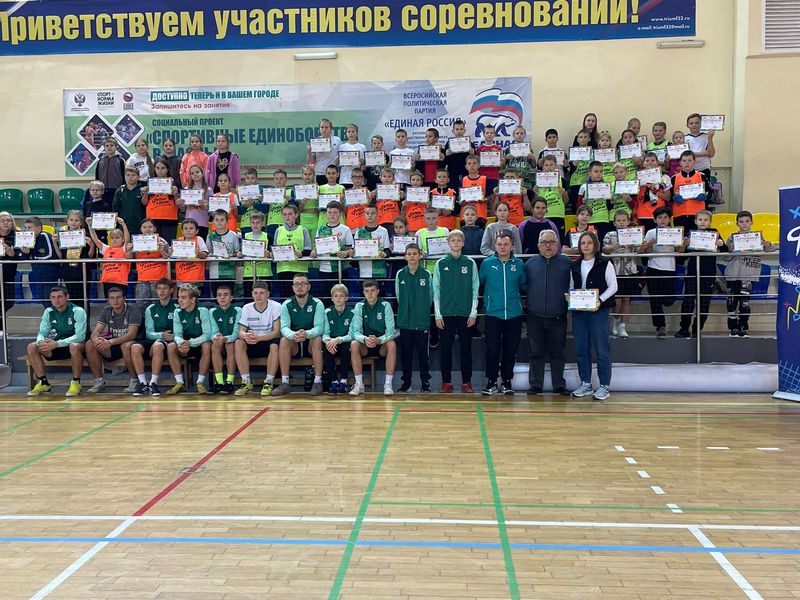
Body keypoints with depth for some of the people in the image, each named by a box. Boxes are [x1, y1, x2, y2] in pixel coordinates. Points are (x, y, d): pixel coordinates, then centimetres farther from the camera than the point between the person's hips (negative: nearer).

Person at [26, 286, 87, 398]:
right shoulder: (48, 312, 2)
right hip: (56, 347, 6)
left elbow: (80, 336, -24)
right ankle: (43, 382, -5)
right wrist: (41, 341, -26)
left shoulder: (77, 311, -15)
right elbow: (42, 333, 1)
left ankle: (76, 382, -22)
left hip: (74, 345, -6)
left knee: (75, 346, -40)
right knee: (32, 347, -15)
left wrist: (57, 343, -35)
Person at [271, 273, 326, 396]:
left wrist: (307, 334, -42)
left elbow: (319, 327, -19)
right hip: (294, 345, 2)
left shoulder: (317, 304, -7)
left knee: (317, 339, -33)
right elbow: (284, 327, -15)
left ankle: (318, 382, -28)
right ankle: (285, 383, -26)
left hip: (311, 342, -1)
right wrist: (293, 335, -40)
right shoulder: (286, 305, -2)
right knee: (284, 340, -29)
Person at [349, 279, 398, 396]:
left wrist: (379, 340, -36)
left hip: (382, 344, -1)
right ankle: (359, 384, -21)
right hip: (365, 347, 1)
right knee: (354, 345, -29)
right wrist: (364, 339, -35)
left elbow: (391, 332, -15)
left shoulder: (385, 305, -10)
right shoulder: (359, 306, -6)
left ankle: (388, 384, -25)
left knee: (392, 344, -32)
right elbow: (356, 331, -11)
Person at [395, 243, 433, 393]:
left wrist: (422, 311, 8)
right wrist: (407, 310, 9)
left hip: (422, 321, -1)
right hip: (405, 321, 2)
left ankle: (425, 382, 13)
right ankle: (406, 381, 19)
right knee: (405, 353, 8)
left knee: (422, 353, 3)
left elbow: (430, 297, 6)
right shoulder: (400, 274, 2)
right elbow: (398, 297, 10)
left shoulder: (427, 274, -3)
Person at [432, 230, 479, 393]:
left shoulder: (470, 263, 4)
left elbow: (475, 290, 3)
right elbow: (436, 290, 4)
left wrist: (473, 313, -3)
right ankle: (446, 381, 13)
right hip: (446, 313, 0)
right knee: (445, 347, 4)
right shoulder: (441, 264, 5)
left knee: (466, 347, 5)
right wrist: (438, 314, -1)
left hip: (465, 313, 0)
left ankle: (467, 382, 13)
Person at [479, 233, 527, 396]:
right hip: (493, 314, -2)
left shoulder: (518, 264, 4)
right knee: (492, 349, -3)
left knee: (511, 350, 8)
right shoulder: (487, 263, 0)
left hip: (514, 314, 2)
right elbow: (478, 283, 7)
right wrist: (487, 297, 2)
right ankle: (491, 382, 10)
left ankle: (506, 381, 21)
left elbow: (524, 285, 13)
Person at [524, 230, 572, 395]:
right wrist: (527, 305, 4)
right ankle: (535, 384, 15)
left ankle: (559, 384, 17)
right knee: (536, 353, 7)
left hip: (558, 317, -1)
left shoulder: (566, 263, 1)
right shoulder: (530, 263, 5)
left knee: (557, 353, 8)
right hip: (535, 318, 1)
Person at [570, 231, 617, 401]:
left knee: (602, 349, -2)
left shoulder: (604, 264, -2)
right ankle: (585, 384, 19)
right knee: (581, 349, 8)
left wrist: (600, 300, -16)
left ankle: (604, 386, 6)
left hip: (598, 311, -4)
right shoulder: (575, 266, 11)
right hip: (578, 312, 5)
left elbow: (613, 286, -3)